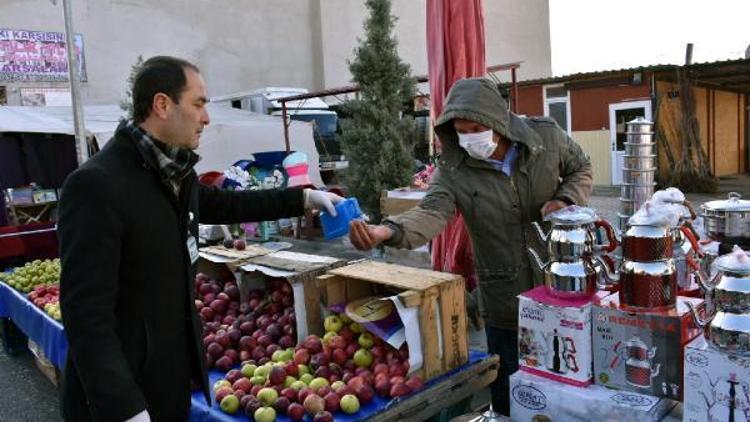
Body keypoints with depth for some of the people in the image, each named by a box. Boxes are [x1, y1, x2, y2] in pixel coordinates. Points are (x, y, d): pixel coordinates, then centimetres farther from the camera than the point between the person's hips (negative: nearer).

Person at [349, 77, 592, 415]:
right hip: (504, 299, -1)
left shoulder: (548, 137, -7)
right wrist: (387, 231, -48)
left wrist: (566, 201, -10)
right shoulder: (453, 169, -12)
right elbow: (431, 212, -28)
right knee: (509, 393, 11)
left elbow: (581, 169, 11)